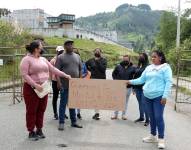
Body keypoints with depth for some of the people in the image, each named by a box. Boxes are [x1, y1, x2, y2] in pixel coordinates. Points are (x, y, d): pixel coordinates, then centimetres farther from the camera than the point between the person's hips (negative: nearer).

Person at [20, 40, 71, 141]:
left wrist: (65, 75, 10)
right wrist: (35, 85, -23)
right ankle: (31, 132, 13)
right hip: (31, 89, -6)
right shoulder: (26, 59, -9)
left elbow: (53, 69, 14)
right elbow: (24, 75, -16)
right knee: (31, 111, 2)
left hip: (43, 88, 6)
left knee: (41, 110, 10)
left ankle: (39, 130, 22)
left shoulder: (43, 59, 12)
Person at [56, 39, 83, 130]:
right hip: (65, 85, -4)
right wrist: (59, 82, -15)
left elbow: (80, 69, 15)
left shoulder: (77, 56, 12)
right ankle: (61, 123, 9)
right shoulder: (61, 57, -2)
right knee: (63, 104, 2)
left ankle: (73, 122, 22)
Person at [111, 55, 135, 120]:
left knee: (126, 101, 11)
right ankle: (115, 115, 17)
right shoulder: (118, 66, -3)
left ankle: (124, 115, 22)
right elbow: (113, 74, 8)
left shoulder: (132, 68, -4)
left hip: (128, 87, 0)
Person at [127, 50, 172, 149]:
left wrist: (165, 96, -17)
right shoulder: (148, 68, 12)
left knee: (158, 117, -6)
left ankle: (161, 139, 5)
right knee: (151, 117, 14)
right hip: (147, 96, 6)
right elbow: (141, 79, 15)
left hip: (159, 96, -6)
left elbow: (168, 82, -11)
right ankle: (153, 136, 27)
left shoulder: (165, 68, -5)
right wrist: (131, 82, 4)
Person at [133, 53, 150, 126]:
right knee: (140, 103, 14)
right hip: (137, 87, 7)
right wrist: (134, 87, 14)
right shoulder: (138, 66, 14)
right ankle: (141, 117, 26)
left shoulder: (147, 66, -9)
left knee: (144, 103, -6)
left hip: (144, 88, -7)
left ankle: (147, 119, 4)